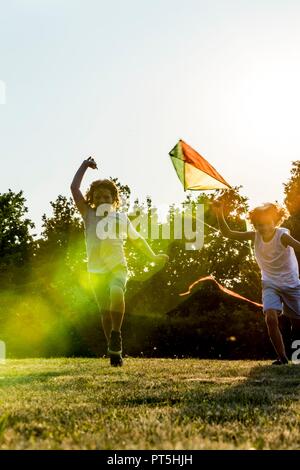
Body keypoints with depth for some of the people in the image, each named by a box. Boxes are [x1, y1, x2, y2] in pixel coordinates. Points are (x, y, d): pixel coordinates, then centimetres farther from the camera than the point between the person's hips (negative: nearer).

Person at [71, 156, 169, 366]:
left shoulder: (121, 218, 9)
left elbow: (137, 239, 23)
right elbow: (74, 188, 0)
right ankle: (114, 351, 16)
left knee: (116, 293, -32)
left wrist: (153, 257, 27)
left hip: (118, 267, -1)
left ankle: (116, 334, -12)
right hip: (97, 271, 1)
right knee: (105, 311, 2)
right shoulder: (89, 215, 6)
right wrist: (84, 166, 7)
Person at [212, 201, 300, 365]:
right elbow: (228, 233, -11)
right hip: (270, 285, 2)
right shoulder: (255, 236, -10)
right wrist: (219, 214, -25)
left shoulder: (282, 236, -21)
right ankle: (282, 357, -8)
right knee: (271, 318, -20)